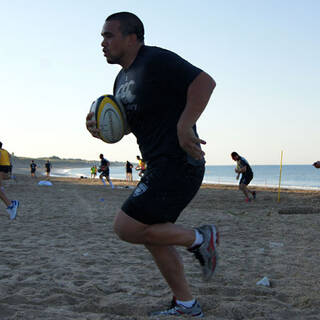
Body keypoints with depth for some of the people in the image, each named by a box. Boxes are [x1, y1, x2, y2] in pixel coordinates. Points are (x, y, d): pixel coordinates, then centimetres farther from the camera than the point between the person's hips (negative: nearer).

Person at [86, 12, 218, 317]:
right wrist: (99, 127, 3)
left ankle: (199, 238, 3)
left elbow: (204, 81, -21)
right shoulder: (122, 79, 16)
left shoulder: (157, 61, -12)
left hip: (178, 164, -10)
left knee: (126, 228, -12)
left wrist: (184, 126, -26)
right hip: (160, 167, 10)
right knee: (154, 238, 15)